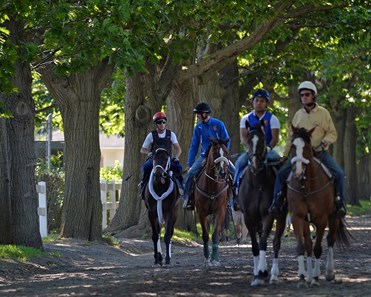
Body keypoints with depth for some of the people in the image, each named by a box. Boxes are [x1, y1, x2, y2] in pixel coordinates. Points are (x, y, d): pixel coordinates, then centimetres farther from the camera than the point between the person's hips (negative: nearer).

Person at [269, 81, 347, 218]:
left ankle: (339, 202, -7)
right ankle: (277, 202, -4)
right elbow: (291, 137, 16)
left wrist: (325, 141, -19)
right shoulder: (298, 114, 11)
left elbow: (332, 133, 2)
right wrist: (285, 155, 11)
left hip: (320, 152, -2)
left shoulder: (323, 113, 2)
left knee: (339, 173, -21)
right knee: (282, 173, -14)